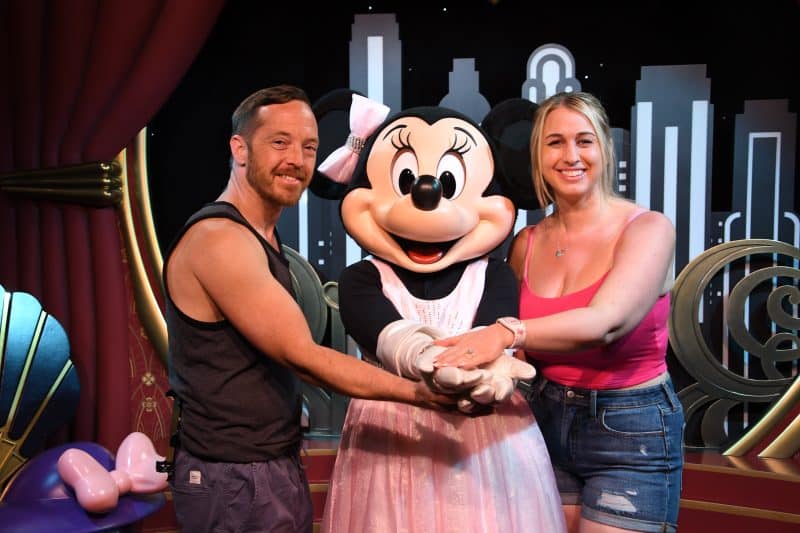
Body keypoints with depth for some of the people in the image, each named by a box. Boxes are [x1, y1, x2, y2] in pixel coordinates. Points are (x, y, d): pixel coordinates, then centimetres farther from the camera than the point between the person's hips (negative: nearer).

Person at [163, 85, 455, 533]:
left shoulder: (264, 237, 10)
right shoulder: (219, 239, -20)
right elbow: (301, 356, -23)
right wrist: (417, 392, -21)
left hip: (277, 467, 9)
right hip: (236, 482, -9)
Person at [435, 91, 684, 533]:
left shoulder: (648, 228, -11)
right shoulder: (527, 243, 3)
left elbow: (607, 322, -29)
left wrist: (507, 333, -42)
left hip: (631, 433, -4)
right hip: (545, 421, 4)